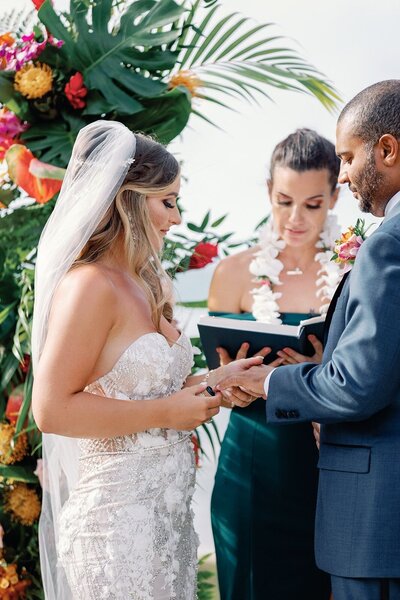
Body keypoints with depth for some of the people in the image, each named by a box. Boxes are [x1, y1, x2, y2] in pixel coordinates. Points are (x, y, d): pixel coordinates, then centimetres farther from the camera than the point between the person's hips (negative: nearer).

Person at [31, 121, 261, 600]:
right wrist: (167, 412, -18)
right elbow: (52, 409, -21)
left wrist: (203, 387, 4)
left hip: (164, 509, 9)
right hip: (117, 517, -9)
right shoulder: (90, 286, -16)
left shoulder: (144, 285, 11)